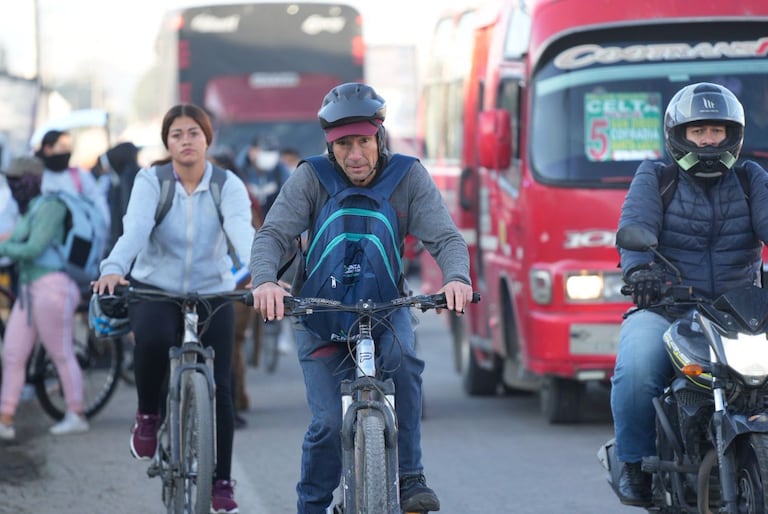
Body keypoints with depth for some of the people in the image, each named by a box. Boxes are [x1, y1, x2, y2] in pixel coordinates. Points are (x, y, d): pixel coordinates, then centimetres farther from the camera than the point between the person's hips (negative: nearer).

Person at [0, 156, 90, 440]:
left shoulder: (49, 208, -11)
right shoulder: (26, 213, 16)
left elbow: (34, 249, -18)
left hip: (51, 287, -9)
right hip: (29, 290, 9)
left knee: (62, 355, 0)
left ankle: (76, 416, 10)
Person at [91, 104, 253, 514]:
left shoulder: (228, 186, -6)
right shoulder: (151, 181, -7)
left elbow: (241, 229, -24)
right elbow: (136, 228, -24)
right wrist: (114, 268, -45)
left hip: (212, 293, 1)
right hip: (154, 288, -1)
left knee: (218, 386, -5)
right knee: (153, 338, -34)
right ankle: (147, 415, -6)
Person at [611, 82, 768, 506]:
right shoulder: (654, 178, 11)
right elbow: (635, 226, -7)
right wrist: (640, 268, -30)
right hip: (666, 309, -2)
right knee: (636, 368, -30)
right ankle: (635, 463, -12)